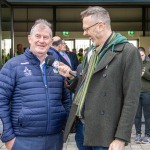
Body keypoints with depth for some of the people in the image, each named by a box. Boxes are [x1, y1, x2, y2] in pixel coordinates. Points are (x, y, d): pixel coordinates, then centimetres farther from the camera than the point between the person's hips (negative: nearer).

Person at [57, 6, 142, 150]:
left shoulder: (128, 52, -10)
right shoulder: (91, 51, 14)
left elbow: (131, 99, -13)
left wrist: (121, 138, -16)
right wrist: (70, 77, 1)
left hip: (104, 133, -7)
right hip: (81, 126, 7)